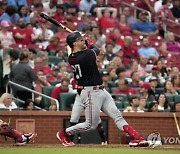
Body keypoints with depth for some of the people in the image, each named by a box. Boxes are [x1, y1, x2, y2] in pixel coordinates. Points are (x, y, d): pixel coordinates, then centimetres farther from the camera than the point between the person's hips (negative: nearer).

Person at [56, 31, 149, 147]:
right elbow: (96, 49, 3)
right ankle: (64, 133, 16)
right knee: (91, 125, 0)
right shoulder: (87, 54, -20)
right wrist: (90, 43, 20)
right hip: (91, 93, -9)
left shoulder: (71, 58, 3)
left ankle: (135, 138, -4)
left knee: (117, 115, 1)